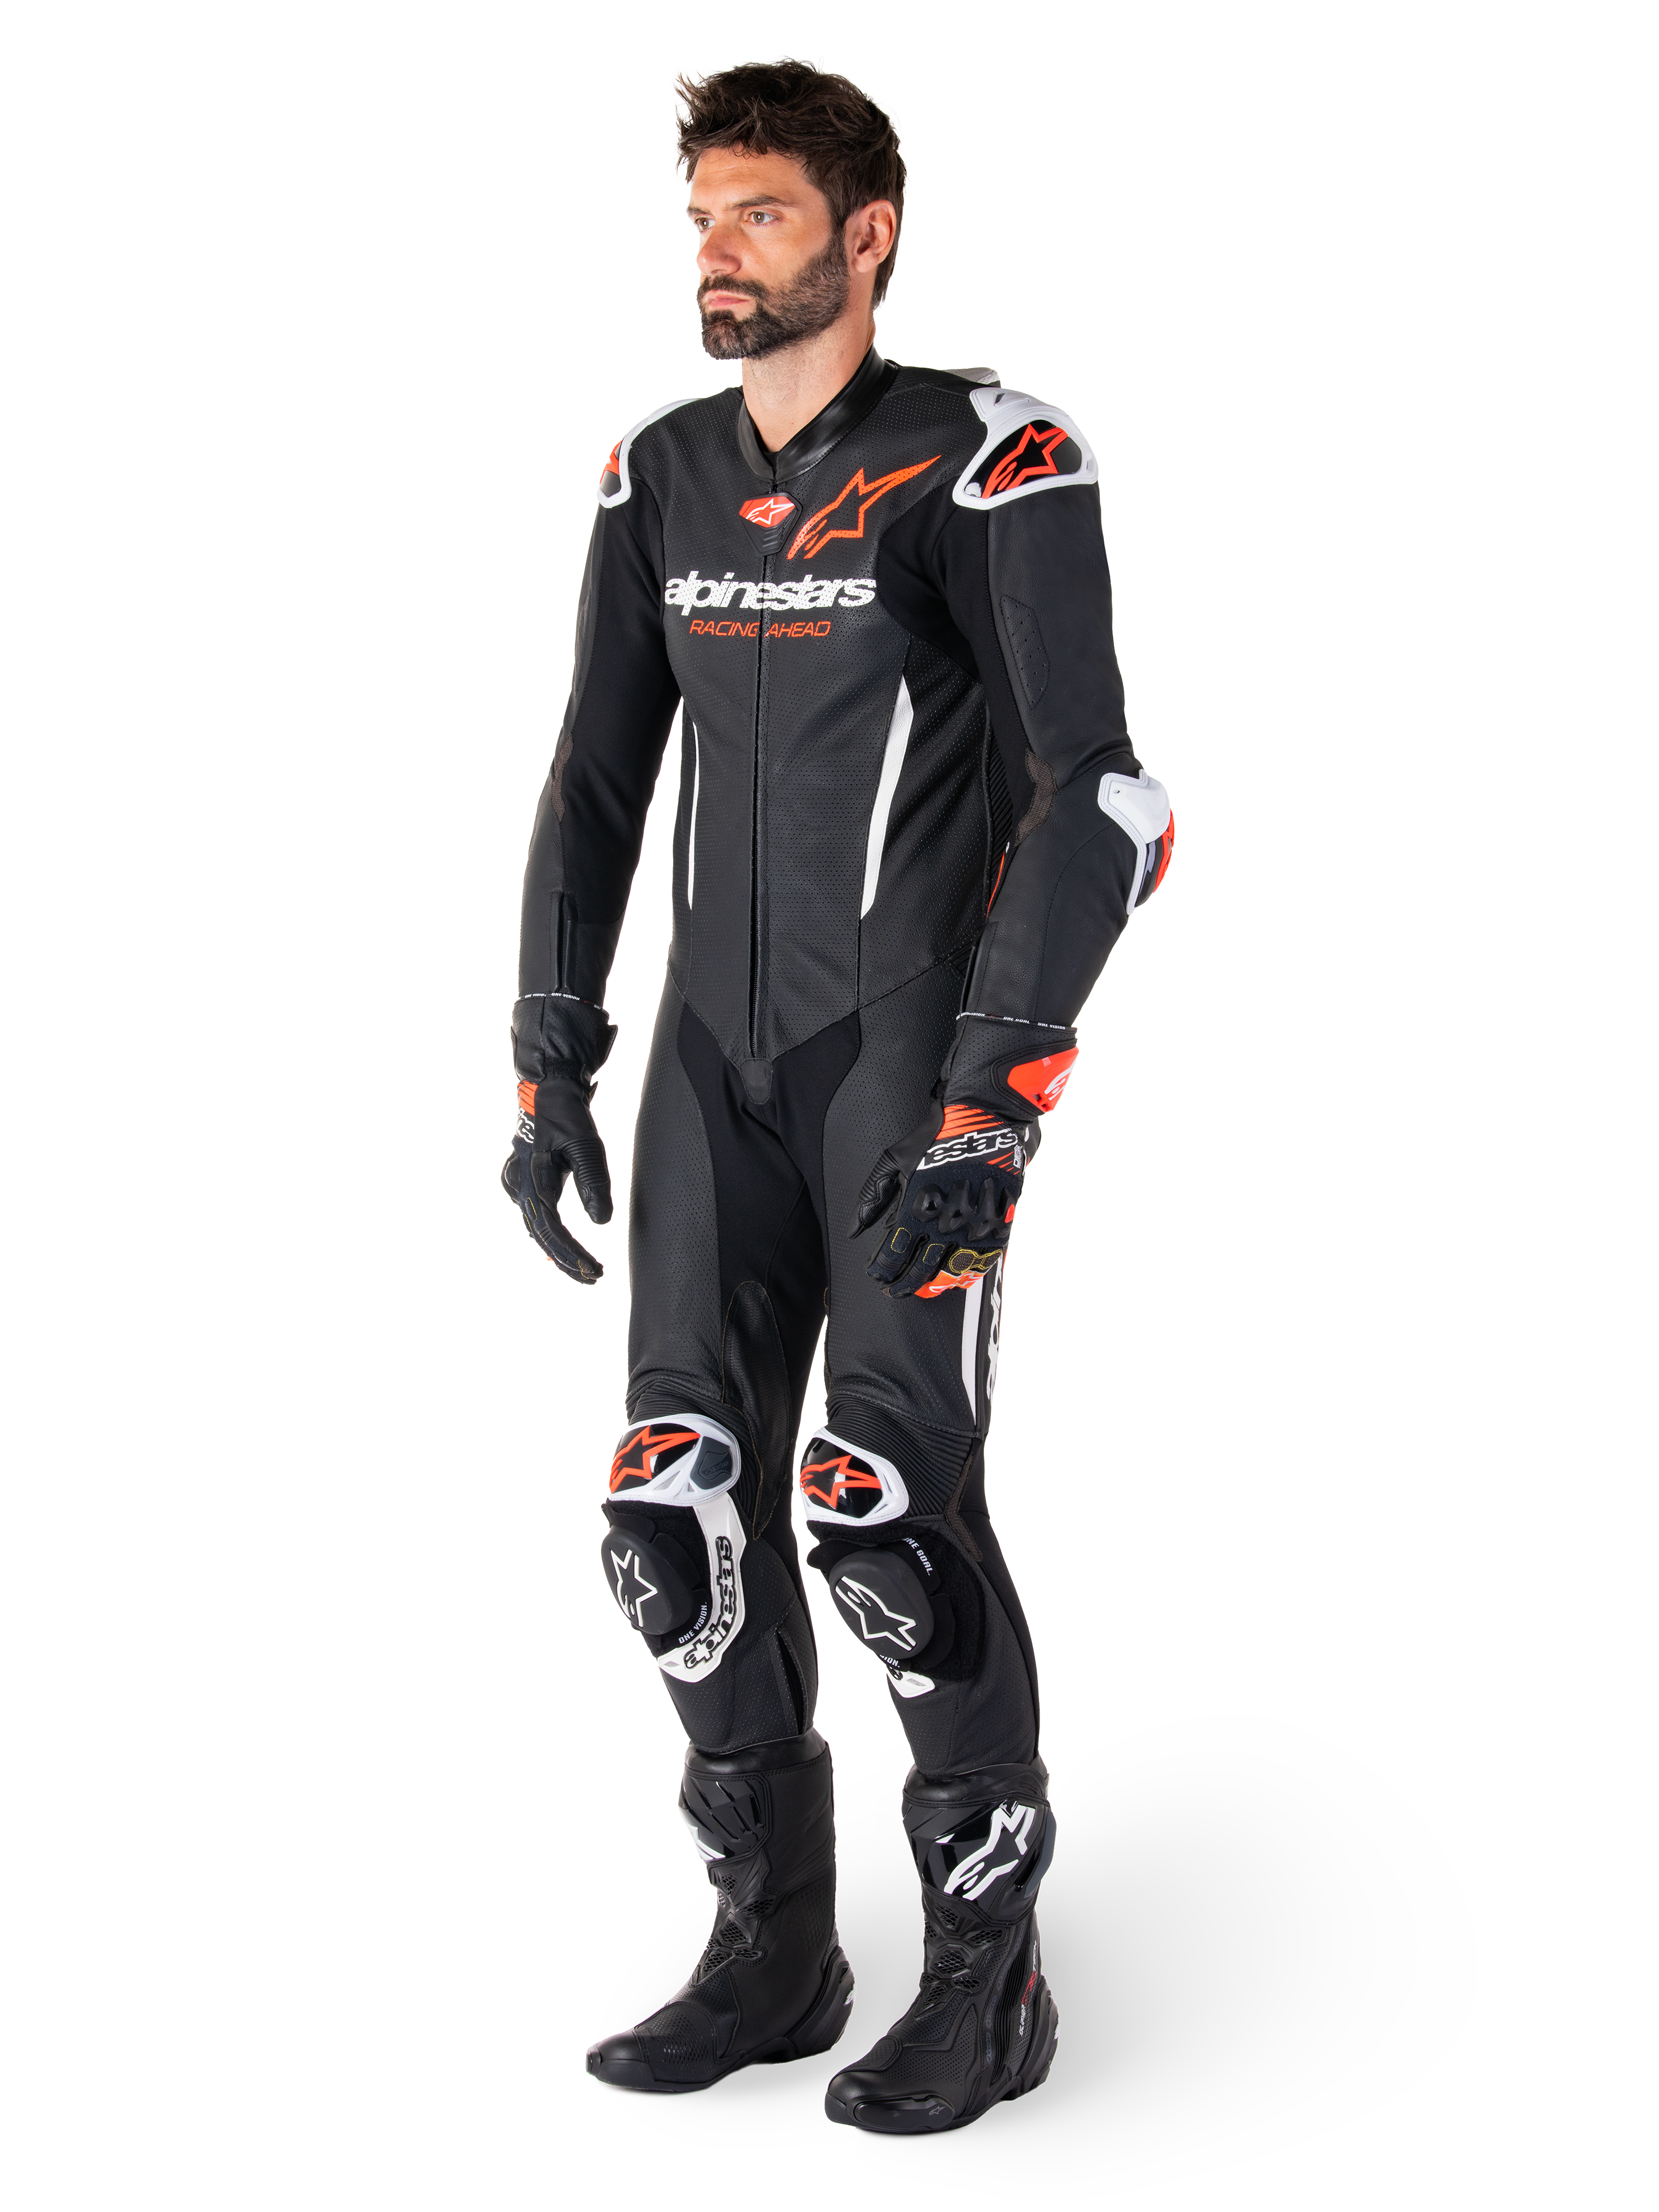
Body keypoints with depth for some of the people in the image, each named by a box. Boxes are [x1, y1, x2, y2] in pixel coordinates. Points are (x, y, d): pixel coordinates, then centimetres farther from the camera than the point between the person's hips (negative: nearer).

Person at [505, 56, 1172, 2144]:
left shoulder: (987, 465, -10)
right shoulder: (663, 478, 10)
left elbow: (1093, 794, -15)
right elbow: (595, 778, 15)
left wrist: (989, 1106, -21)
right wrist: (551, 1071, 8)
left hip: (916, 1052, -6)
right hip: (718, 1051, 6)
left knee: (887, 1501, -12)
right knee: (680, 1505, 2)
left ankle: (989, 1975, 4)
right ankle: (776, 1949, 16)